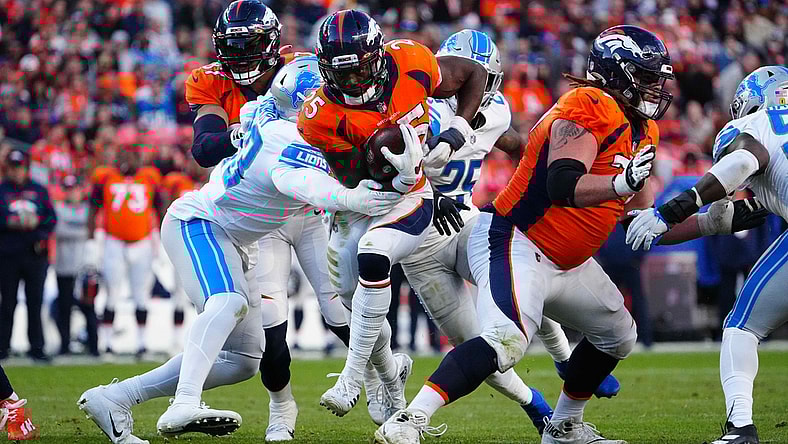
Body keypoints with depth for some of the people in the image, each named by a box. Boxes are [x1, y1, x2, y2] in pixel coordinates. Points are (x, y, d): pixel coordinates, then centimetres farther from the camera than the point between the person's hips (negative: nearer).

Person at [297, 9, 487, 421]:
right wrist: (398, 179, -37)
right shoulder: (322, 117, -20)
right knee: (355, 305, 5)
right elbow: (356, 184, -18)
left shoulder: (410, 63, -18)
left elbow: (473, 74, 2)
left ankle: (353, 376, -24)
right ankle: (391, 374, 38)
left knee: (372, 255, -31)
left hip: (409, 201, -2)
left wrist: (459, 128, -11)